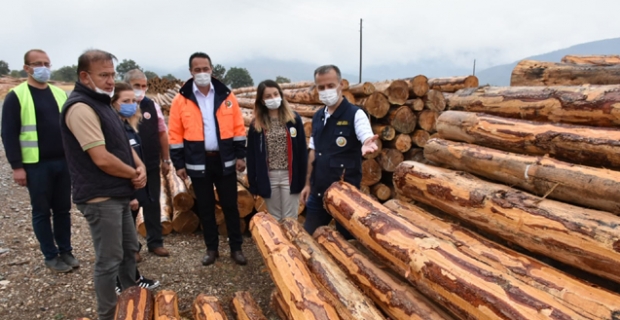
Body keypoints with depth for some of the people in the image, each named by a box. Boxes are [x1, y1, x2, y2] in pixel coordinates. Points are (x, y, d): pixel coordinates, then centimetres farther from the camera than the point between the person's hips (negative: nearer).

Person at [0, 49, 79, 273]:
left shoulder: (60, 93, 11)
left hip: (64, 162, 4)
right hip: (36, 165, -4)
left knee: (63, 209, 11)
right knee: (42, 211, 6)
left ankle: (66, 251, 24)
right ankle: (51, 256, 17)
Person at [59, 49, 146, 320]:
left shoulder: (101, 102, 13)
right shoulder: (80, 107, -20)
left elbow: (122, 142, 16)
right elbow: (102, 159, -26)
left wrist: (140, 167, -3)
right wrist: (134, 175, -10)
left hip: (118, 194, 10)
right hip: (101, 198, -10)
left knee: (129, 249, 21)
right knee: (109, 261, 2)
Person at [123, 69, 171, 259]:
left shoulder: (152, 106, 3)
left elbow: (162, 133, 9)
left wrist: (166, 160, 9)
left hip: (151, 166, 4)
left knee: (153, 204, 13)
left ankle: (155, 242, 27)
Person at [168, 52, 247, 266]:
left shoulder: (226, 96, 2)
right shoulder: (181, 99, -2)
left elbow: (238, 128, 3)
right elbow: (175, 134, -1)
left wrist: (240, 155, 0)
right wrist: (179, 164, -4)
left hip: (225, 160, 1)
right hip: (198, 163, 0)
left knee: (230, 205, 8)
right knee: (205, 207, 10)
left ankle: (236, 248, 21)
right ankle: (211, 249, 26)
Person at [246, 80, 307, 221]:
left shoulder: (294, 119, 0)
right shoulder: (256, 124, 3)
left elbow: (302, 150, 0)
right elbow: (252, 155, 4)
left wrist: (301, 178, -3)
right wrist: (253, 184, 1)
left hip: (289, 176, -1)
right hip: (268, 178, 2)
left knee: (289, 219, 6)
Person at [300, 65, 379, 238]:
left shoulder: (355, 114, -11)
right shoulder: (318, 117, 7)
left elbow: (368, 139, -27)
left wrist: (367, 144, -51)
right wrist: (308, 183, 13)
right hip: (318, 192, 6)